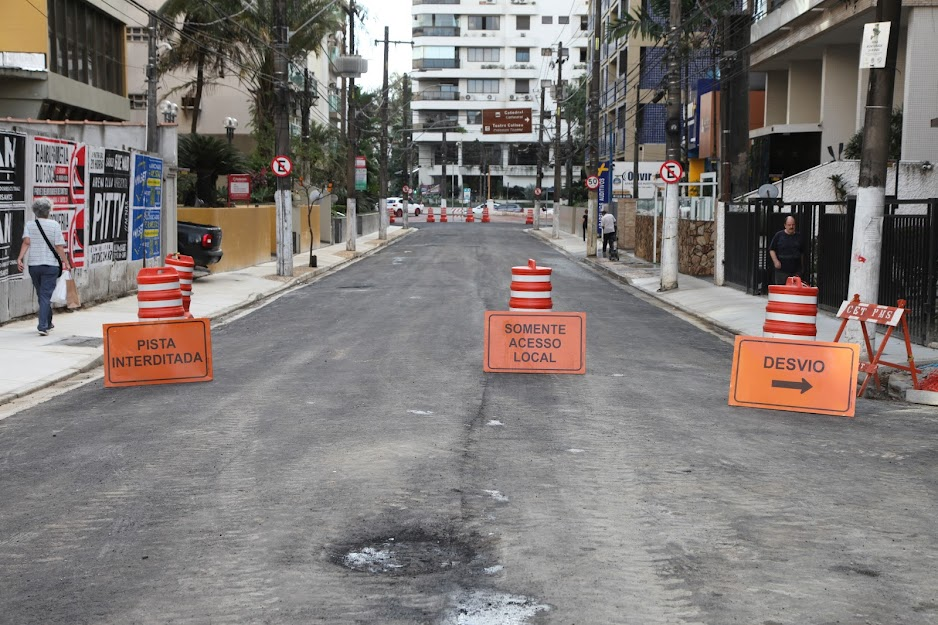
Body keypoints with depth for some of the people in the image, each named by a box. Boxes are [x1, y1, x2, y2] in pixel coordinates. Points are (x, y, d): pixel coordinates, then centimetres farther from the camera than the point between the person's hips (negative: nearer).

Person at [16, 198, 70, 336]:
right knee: (45, 296, -3)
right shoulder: (54, 225, -4)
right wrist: (66, 262, -2)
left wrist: (20, 258, -17)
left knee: (41, 295, 17)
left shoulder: (29, 225, 3)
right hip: (50, 265, -3)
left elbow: (26, 242, -12)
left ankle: (48, 323, 30)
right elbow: (59, 247, -8)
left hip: (33, 265, 3)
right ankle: (43, 326, -14)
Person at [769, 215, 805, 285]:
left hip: (796, 270, 3)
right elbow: (771, 249, 3)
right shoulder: (779, 235, 3)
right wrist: (775, 261, -10)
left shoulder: (799, 237, 12)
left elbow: (803, 252, 19)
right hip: (782, 270, -3)